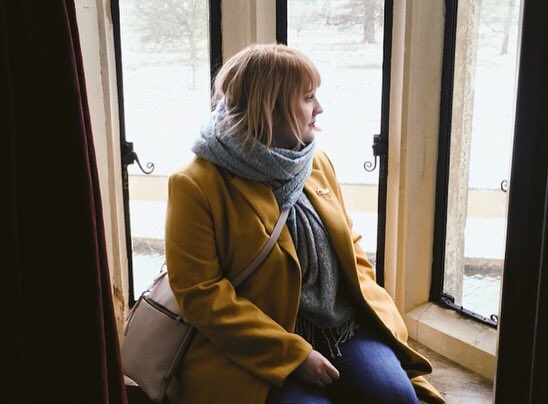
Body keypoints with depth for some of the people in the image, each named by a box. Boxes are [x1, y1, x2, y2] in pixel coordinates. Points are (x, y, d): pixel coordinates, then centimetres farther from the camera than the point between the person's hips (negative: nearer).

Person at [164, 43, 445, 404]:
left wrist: (377, 313, 1)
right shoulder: (196, 186, -9)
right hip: (264, 355, -4)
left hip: (348, 328, 5)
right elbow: (200, 293, -12)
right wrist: (293, 354, -16)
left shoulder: (317, 162, 10)